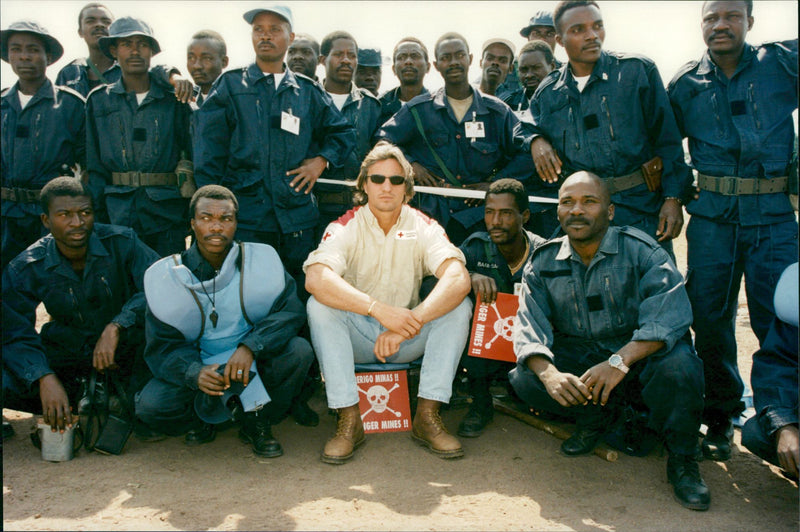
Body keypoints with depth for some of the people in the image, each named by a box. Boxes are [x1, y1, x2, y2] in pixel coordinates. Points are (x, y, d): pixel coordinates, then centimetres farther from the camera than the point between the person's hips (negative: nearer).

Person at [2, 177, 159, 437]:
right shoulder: (25, 269, -10)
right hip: (64, 355, 2)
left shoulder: (121, 243, -15)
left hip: (123, 348, -2)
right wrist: (45, 378, -30)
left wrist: (116, 327, -36)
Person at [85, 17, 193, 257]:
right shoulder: (99, 100, 10)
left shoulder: (173, 99, 7)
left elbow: (194, 154, 8)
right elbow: (94, 165, 10)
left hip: (167, 211, -1)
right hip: (117, 214, 1)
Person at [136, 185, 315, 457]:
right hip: (197, 367, 0)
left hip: (254, 365, 0)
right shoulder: (163, 276, -7)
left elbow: (291, 310, -14)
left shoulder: (262, 259, -7)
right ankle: (202, 419, 12)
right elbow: (161, 345, -8)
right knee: (151, 406, -25)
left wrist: (250, 347, -31)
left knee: (299, 351, -27)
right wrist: (194, 372, -30)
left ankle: (257, 423, 0)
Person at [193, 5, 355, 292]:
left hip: (297, 217, 2)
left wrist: (321, 160, 3)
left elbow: (343, 132, 22)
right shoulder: (230, 86, 7)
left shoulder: (309, 92, 12)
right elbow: (208, 157, 4)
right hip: (245, 216, -2)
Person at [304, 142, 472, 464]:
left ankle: (428, 415, -18)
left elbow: (458, 278, -24)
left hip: (409, 341, 1)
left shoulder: (423, 227, -5)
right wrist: (380, 310, -42)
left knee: (458, 306, -22)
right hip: (357, 338, -1)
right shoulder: (346, 227, -9)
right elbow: (315, 279, -30)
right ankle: (348, 420, -23)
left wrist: (409, 323, -38)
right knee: (319, 305, -28)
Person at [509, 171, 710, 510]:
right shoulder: (543, 262, 0)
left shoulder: (640, 250, -11)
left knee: (677, 364, -34)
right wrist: (548, 373, -32)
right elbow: (530, 327, -10)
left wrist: (620, 360, -41)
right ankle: (599, 414, 4)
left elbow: (670, 314, -25)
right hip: (576, 359, 3)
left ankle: (682, 460, -7)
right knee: (524, 379, -22)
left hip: (639, 358, -2)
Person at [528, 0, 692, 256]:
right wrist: (536, 140, -1)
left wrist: (673, 197, -8)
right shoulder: (547, 94, 9)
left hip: (643, 208, -2)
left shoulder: (638, 71, 1)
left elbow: (667, 137, 0)